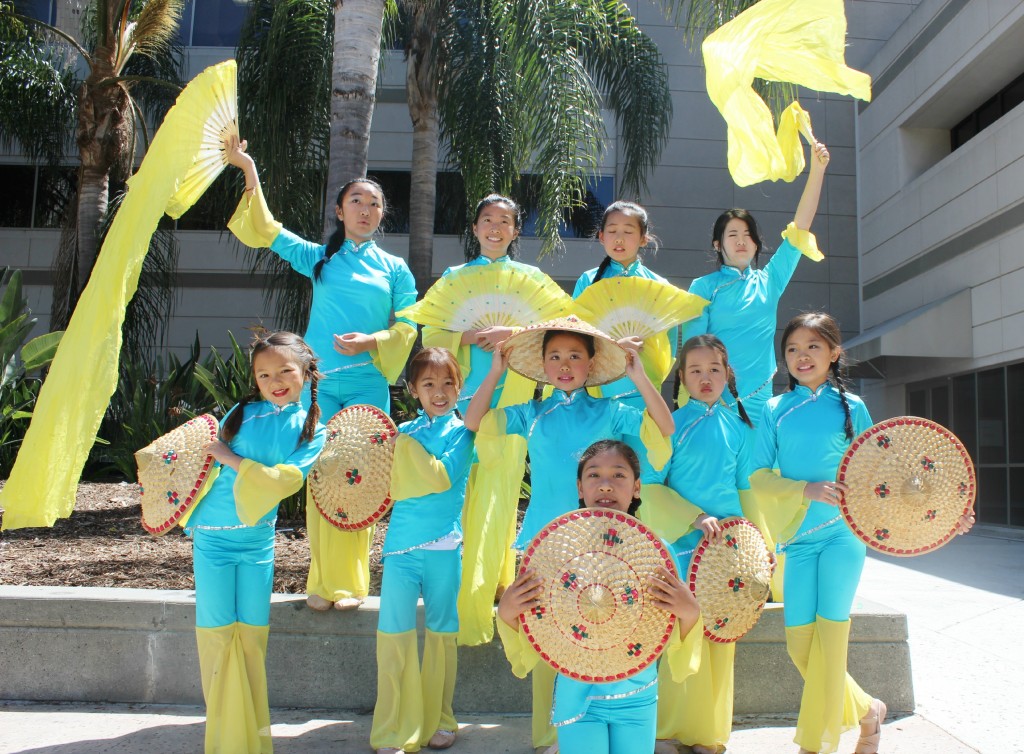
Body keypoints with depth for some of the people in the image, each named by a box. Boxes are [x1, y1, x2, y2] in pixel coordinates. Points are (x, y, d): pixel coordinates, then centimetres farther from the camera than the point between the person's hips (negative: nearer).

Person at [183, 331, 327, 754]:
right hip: (213, 537, 0)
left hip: (257, 541, 1)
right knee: (217, 631, 2)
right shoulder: (242, 413, -2)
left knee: (252, 633, 6)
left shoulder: (312, 432, -1)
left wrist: (232, 459, -16)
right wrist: (191, 519, 1)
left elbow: (283, 481, -14)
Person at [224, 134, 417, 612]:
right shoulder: (319, 258, 13)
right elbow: (265, 232, 12)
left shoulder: (395, 269, 11)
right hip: (320, 382, 1)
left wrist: (372, 342, -12)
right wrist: (249, 172, 6)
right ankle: (322, 581, 9)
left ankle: (349, 582, 8)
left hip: (369, 384, 0)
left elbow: (407, 328, 6)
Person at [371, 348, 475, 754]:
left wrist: (410, 443, -10)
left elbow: (445, 476, -12)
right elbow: (399, 488, 5)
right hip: (403, 543, 1)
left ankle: (438, 721, 25)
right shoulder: (405, 432, 8)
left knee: (441, 634, 10)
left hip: (444, 545, -1)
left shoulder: (460, 431, 3)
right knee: (393, 633, -1)